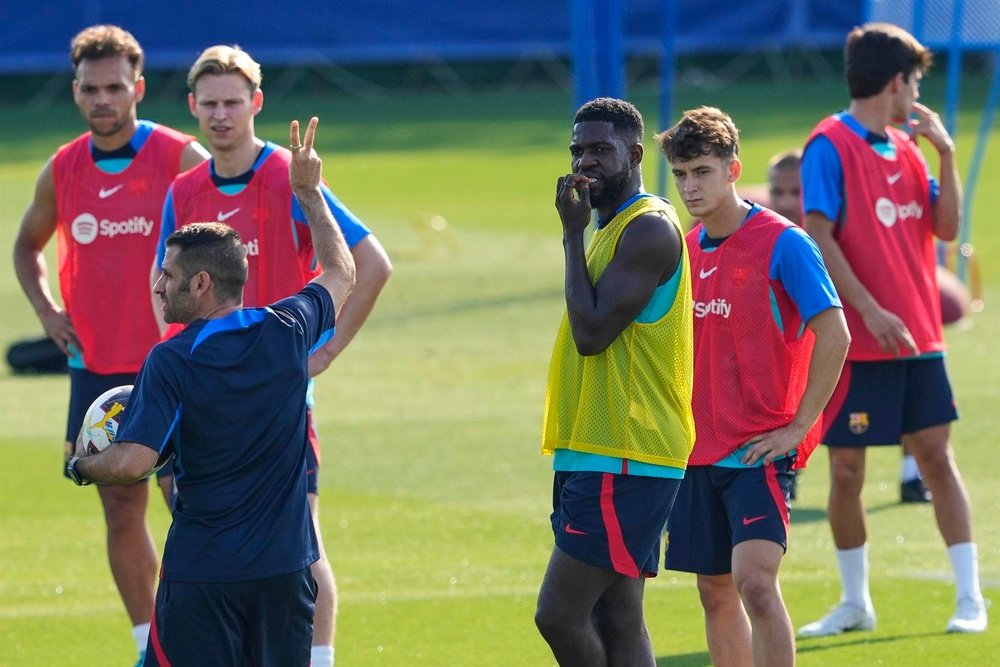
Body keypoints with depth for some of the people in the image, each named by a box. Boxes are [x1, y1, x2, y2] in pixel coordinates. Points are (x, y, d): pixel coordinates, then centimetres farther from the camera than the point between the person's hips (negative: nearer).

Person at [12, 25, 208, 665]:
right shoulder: (63, 170, 5)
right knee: (122, 511, 7)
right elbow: (29, 246, 23)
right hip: (97, 367, 4)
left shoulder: (183, 159, -8)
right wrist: (48, 310, 6)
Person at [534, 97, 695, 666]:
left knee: (560, 614, -13)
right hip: (594, 457, 10)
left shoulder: (649, 229, -12)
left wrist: (573, 234, -13)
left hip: (623, 465, -10)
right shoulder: (610, 228, 19)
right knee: (616, 621, 7)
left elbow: (592, 331, -19)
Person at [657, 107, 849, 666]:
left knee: (754, 579, -20)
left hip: (760, 447, -7)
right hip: (702, 448, 7)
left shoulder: (783, 243, -11)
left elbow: (834, 334, -16)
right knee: (715, 591, 9)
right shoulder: (687, 250, 10)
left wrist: (799, 426, -16)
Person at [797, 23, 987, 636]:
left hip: (917, 337, 5)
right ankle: (855, 603, 16)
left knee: (937, 457, 2)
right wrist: (868, 309, -21)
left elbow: (946, 227, 11)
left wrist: (946, 152, 1)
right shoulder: (831, 146, -9)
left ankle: (970, 598, 4)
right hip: (858, 344, -5)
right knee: (846, 470, 2)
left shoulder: (906, 148, 11)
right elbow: (818, 236, -15)